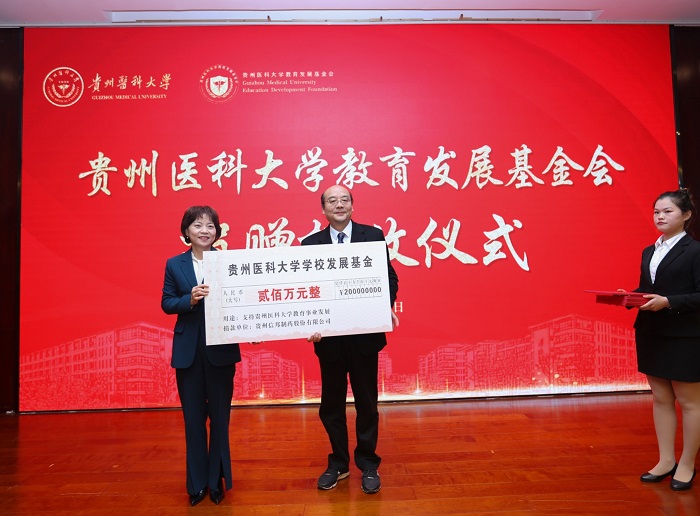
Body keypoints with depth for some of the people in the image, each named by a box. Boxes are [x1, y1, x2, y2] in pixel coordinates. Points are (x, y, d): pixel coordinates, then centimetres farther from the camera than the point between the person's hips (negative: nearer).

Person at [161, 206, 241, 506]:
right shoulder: (175, 264, 3)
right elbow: (166, 304, 0)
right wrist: (190, 299, -18)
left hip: (222, 350, -1)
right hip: (188, 351, 2)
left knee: (220, 416, 12)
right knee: (193, 418, 12)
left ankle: (217, 479, 30)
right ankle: (197, 483, 29)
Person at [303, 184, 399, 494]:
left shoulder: (373, 235, 0)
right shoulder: (310, 243, 3)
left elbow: (389, 276, -1)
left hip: (365, 333, -1)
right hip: (329, 335, 2)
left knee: (366, 402, 13)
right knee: (331, 403, 14)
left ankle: (368, 464, 32)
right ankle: (338, 463, 35)